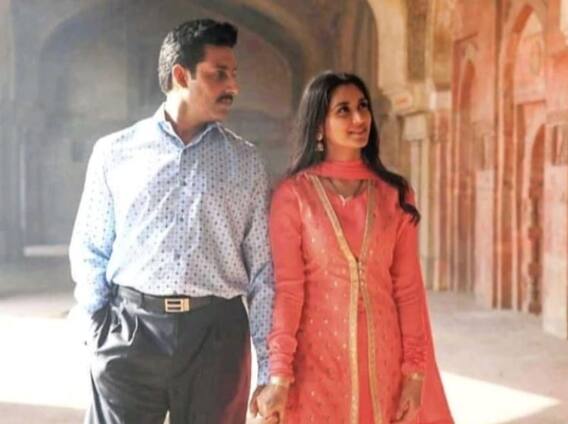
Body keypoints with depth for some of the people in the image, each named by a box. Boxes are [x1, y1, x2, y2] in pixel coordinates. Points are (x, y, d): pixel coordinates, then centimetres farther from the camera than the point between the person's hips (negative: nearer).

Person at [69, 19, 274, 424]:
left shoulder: (246, 162, 7)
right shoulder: (114, 152, 5)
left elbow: (263, 269, 5)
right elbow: (90, 251, 9)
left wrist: (269, 370, 2)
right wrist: (102, 325, -4)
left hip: (217, 334, 1)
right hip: (130, 330, -1)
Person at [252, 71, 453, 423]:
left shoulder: (395, 194, 4)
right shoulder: (293, 194, -5)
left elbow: (408, 288, 2)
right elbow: (287, 289, -9)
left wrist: (415, 370, -3)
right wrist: (280, 375, -16)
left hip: (383, 354, 3)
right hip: (318, 354, -2)